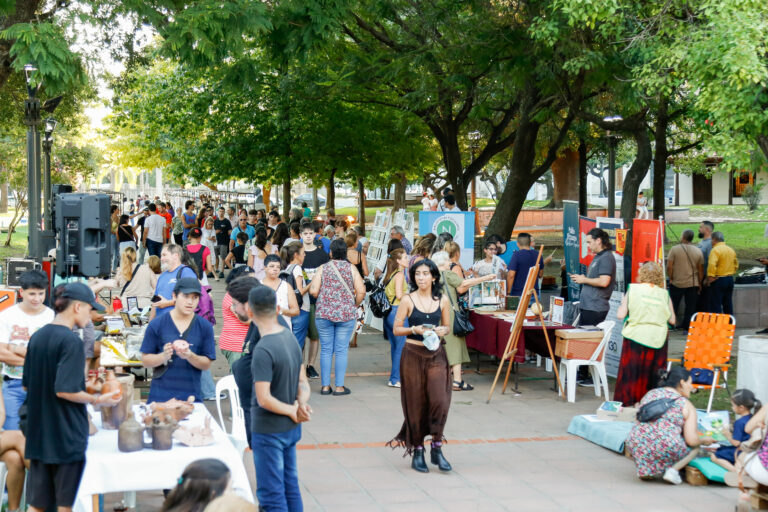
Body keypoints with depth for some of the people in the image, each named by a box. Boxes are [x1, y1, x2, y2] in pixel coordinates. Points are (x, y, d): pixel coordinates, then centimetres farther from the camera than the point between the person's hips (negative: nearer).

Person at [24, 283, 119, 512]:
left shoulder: (37, 337, 8)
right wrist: (98, 400, -10)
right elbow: (65, 390, -22)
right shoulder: (71, 341, -16)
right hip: (67, 434, -7)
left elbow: (27, 385, 15)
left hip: (38, 433, 7)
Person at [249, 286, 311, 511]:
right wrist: (301, 405, -9)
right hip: (291, 427, 8)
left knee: (271, 493, 2)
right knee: (290, 485, 19)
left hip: (268, 431, -8)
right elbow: (303, 382, 8)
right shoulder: (290, 337, 2)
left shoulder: (263, 350, -23)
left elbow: (264, 399, -25)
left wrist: (294, 411, -11)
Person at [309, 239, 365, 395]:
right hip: (347, 314, 0)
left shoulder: (323, 268, 0)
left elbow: (313, 291, -7)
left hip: (323, 314, 0)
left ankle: (325, 386, 10)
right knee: (341, 350, 4)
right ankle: (339, 386, 5)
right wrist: (354, 306, 10)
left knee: (326, 350, 7)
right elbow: (361, 292, -7)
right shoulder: (351, 268, 0)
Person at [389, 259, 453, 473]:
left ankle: (436, 449, 4)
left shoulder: (443, 301, 4)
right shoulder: (408, 300, -2)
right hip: (413, 355, -1)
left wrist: (442, 330, -7)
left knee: (440, 401, -11)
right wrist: (415, 329, -16)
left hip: (436, 355, 2)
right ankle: (417, 451, 16)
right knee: (416, 404, 3)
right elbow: (396, 329, 0)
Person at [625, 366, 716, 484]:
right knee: (695, 446, 21)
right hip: (666, 450, -5)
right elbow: (691, 440, -4)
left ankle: (645, 470, 12)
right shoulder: (686, 405, 3)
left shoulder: (650, 394, 17)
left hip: (636, 449, 5)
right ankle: (673, 470, -3)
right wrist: (704, 441, 20)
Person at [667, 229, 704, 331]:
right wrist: (700, 283, 13)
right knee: (690, 307, 7)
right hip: (693, 284, 1)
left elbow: (669, 266, -11)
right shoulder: (698, 251, 0)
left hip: (677, 283, -1)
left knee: (673, 306, 10)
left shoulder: (674, 249, -8)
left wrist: (671, 278, 3)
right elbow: (701, 269, 4)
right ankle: (687, 327, 6)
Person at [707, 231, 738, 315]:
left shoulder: (715, 250, -14)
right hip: (730, 279, 8)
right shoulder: (731, 250, 12)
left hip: (718, 280, -8)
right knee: (728, 305, 15)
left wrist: (710, 277, -18)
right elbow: (736, 265, 21)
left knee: (716, 307, -6)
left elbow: (712, 265, -26)